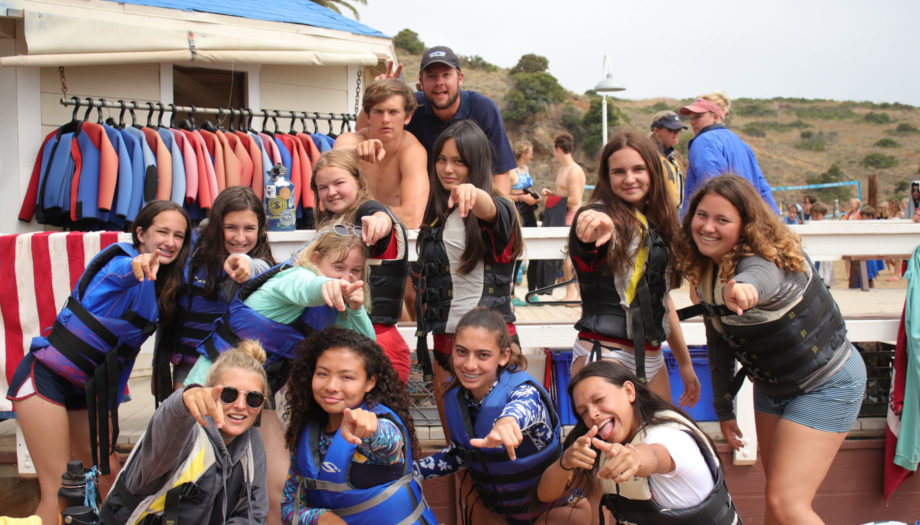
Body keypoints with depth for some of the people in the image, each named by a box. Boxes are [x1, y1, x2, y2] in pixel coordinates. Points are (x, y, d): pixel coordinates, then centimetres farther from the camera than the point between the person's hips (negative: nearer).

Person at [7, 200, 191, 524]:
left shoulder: (160, 288, 11)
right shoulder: (122, 260, -14)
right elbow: (121, 274, -38)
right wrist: (138, 265, -58)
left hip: (86, 389, 8)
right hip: (46, 376, -8)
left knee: (109, 475, 13)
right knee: (58, 491, -9)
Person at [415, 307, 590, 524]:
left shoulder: (523, 390, -27)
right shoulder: (455, 395, -10)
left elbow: (525, 405, -53)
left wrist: (509, 419, -75)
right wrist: (411, 470, -5)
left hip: (549, 507, -4)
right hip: (488, 504, 4)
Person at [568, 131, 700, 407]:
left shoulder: (657, 223, 13)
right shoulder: (600, 215, -7)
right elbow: (584, 231, -34)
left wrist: (685, 363, 23)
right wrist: (596, 224, -59)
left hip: (652, 359, 7)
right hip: (605, 354, -7)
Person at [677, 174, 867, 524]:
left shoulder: (766, 259, -30)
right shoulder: (705, 272, -6)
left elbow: (760, 277, -57)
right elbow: (718, 340, 4)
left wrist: (743, 287, -80)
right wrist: (723, 407, 9)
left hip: (826, 384, -8)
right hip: (772, 385, 8)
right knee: (777, 493, 21)